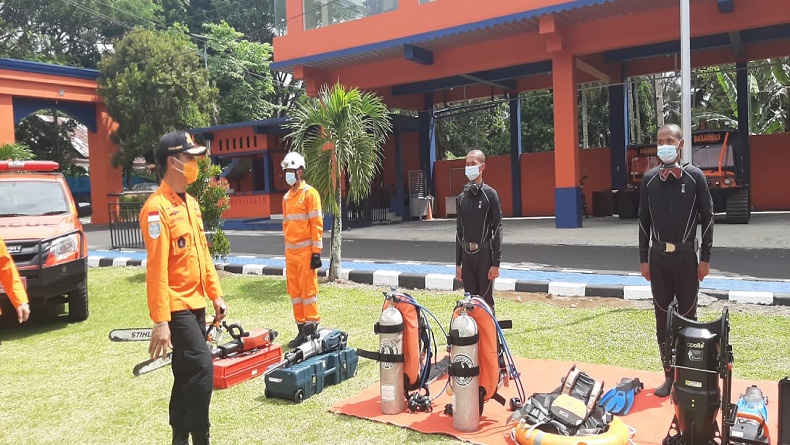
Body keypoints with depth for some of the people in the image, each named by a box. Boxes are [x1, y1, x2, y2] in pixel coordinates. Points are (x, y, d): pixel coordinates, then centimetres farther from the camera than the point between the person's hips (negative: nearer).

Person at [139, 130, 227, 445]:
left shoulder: (191, 203, 12)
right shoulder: (157, 207, -16)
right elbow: (156, 269, -21)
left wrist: (215, 295, 14)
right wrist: (161, 321, -23)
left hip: (196, 304, 9)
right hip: (176, 308, -9)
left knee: (187, 374, 14)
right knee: (202, 370, -12)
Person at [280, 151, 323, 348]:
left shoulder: (309, 193, -6)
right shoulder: (286, 197, 15)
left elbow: (317, 223, -10)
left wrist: (316, 252, -14)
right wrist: (287, 249, 17)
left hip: (306, 250, -7)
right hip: (291, 251, 7)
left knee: (308, 290, -5)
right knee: (294, 291, 9)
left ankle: (312, 327, 3)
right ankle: (301, 329, 18)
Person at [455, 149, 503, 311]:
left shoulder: (490, 194, -5)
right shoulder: (462, 197, 11)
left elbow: (497, 229, -7)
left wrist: (496, 263, -12)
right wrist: (458, 263, 13)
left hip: (485, 254, -5)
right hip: (466, 255, 5)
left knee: (486, 301, -2)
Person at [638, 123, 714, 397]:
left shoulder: (695, 176, -3)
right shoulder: (649, 178, 4)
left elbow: (707, 217, -1)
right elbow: (644, 220, 7)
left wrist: (705, 258, -5)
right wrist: (644, 259, 5)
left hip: (686, 256, -2)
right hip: (658, 256, 2)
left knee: (687, 317, 6)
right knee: (663, 318, 7)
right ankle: (670, 375, 18)